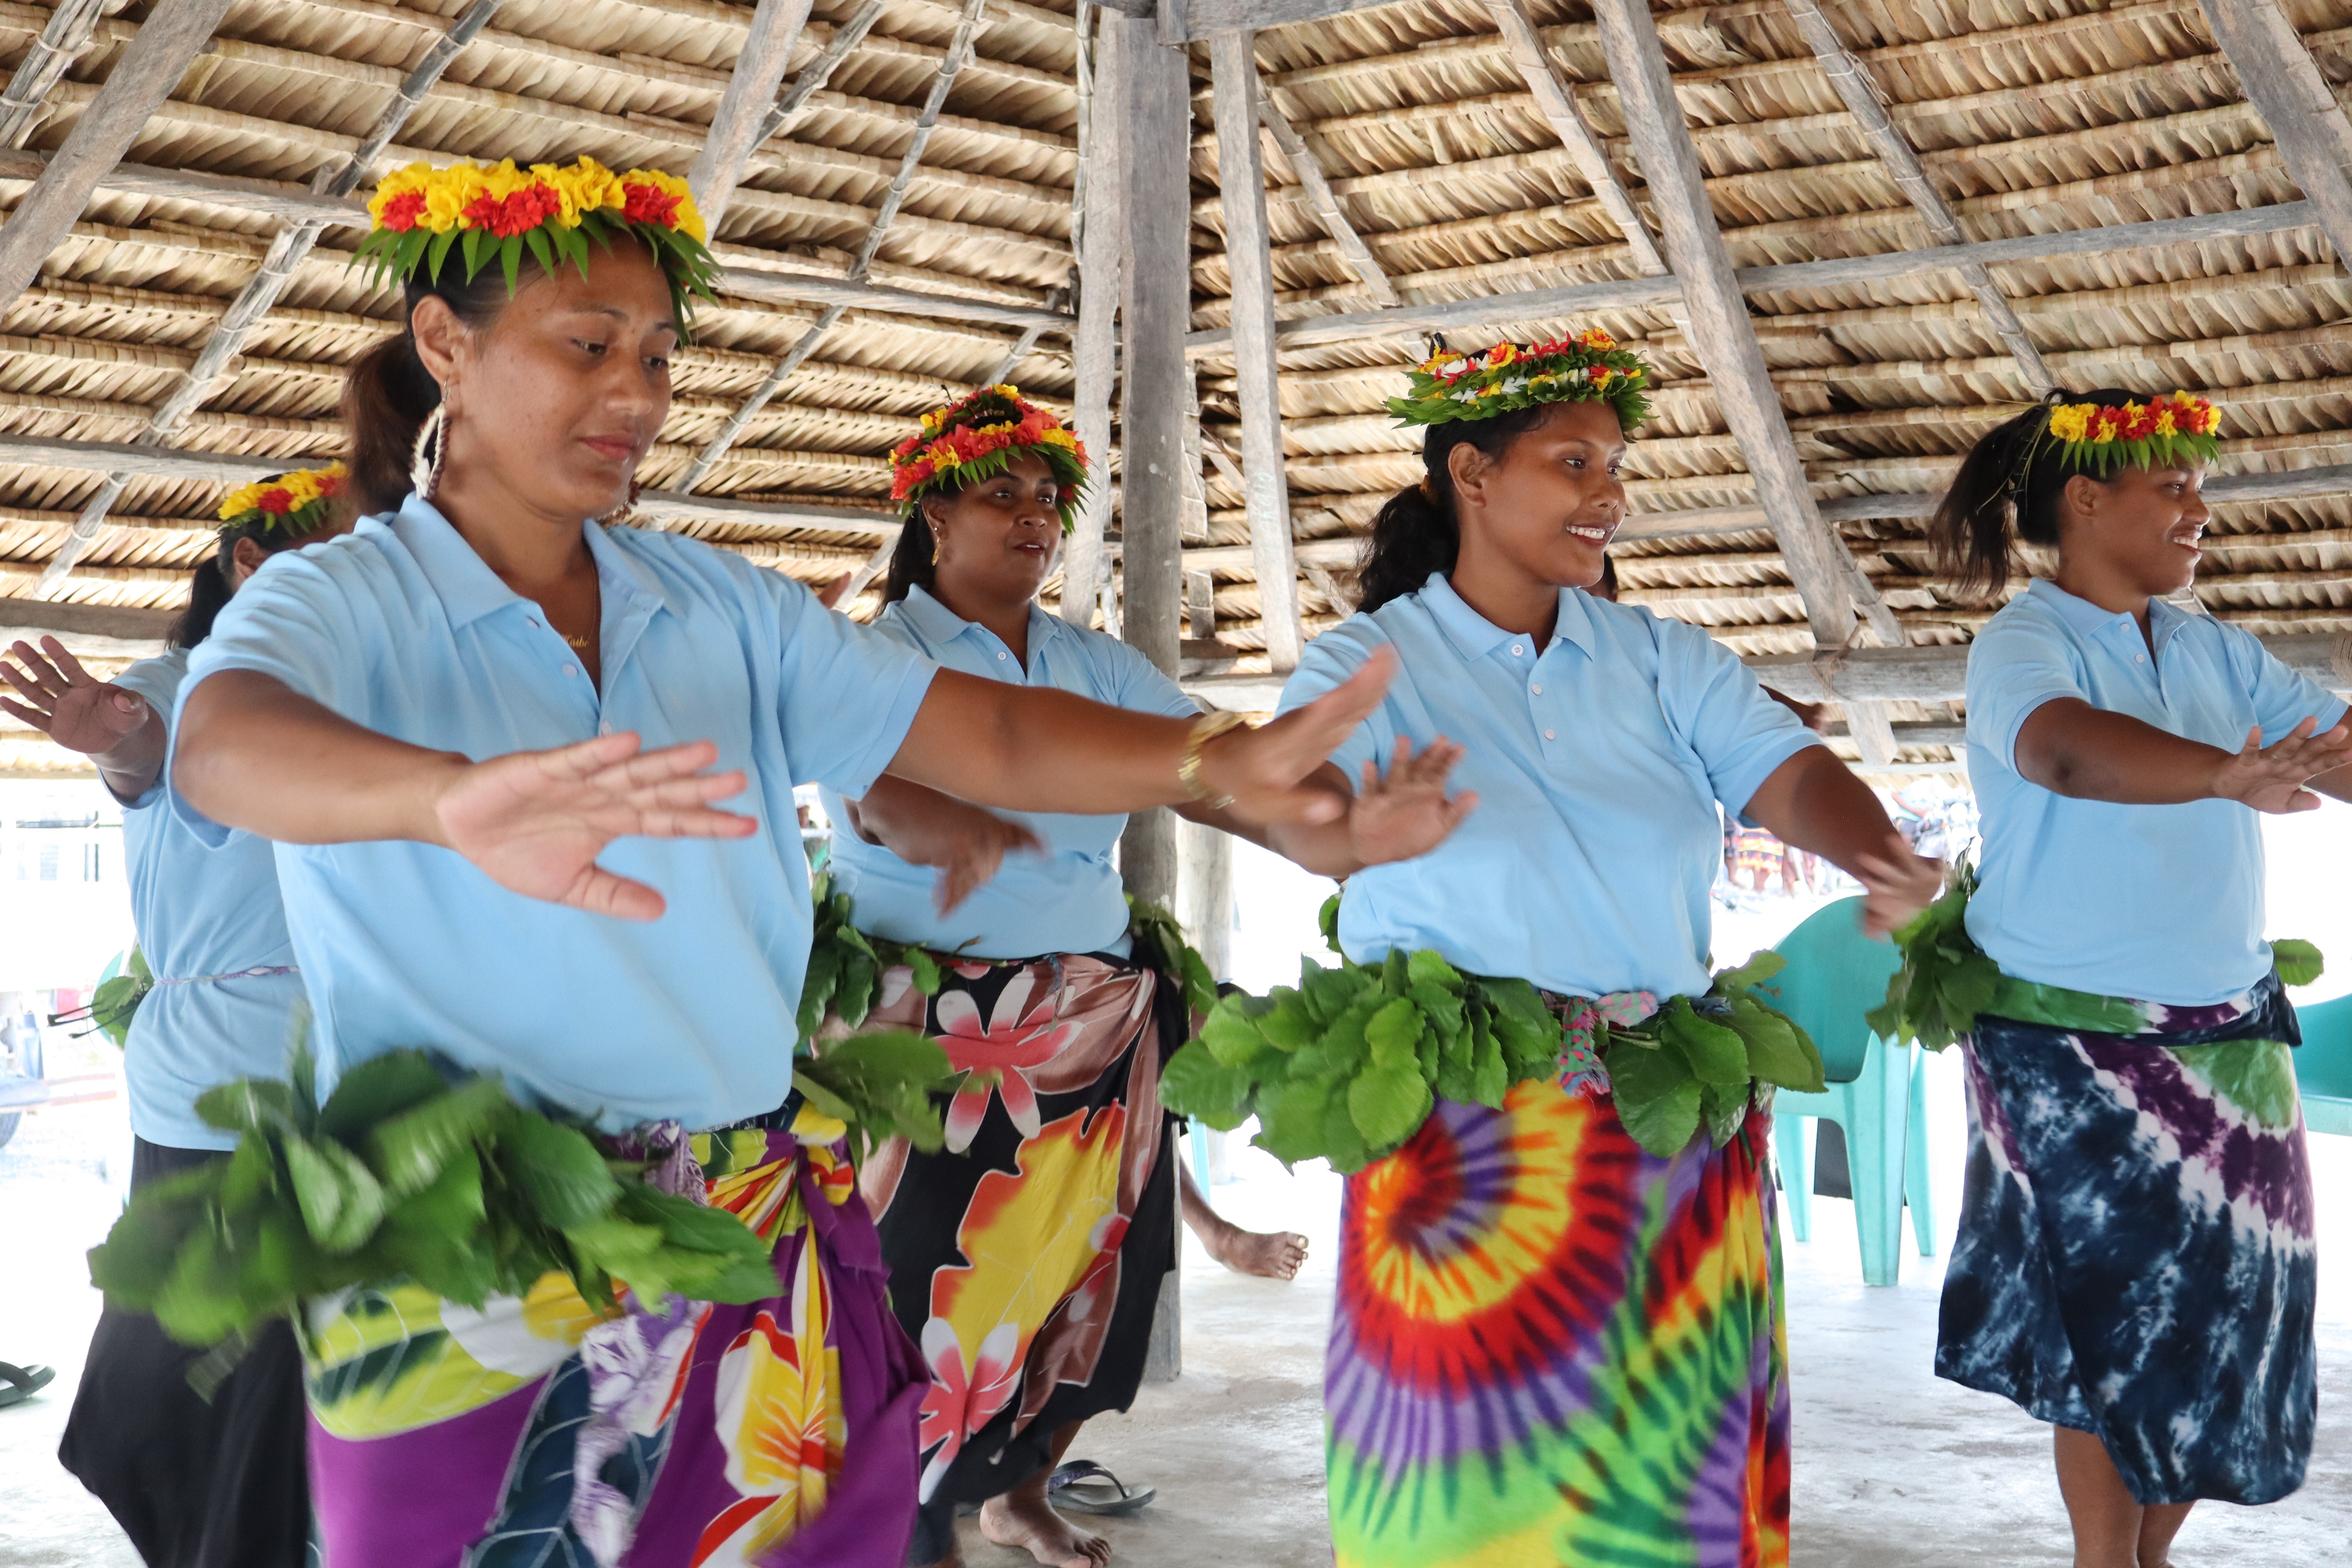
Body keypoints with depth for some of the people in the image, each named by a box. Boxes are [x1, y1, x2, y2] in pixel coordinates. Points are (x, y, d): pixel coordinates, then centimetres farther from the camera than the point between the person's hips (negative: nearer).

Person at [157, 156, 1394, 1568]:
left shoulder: (725, 606, 8)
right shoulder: (342, 602, -4)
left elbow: (991, 736, -1)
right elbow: (227, 740, -26)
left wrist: (1215, 761, -19)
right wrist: (457, 802, -48)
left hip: (769, 1240, 4)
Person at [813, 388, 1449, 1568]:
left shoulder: (1096, 665, 10)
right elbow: (880, 786, -25)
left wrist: (1337, 832, -26)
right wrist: (977, 838, -49)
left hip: (1099, 1034, 5)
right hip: (937, 1041, -5)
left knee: (1083, 1281, 13)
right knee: (937, 1294, -2)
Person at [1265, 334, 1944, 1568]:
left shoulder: (1658, 658, 9)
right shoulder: (1371, 661, 0)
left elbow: (1788, 771, -5)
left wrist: (1884, 859, -26)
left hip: (1681, 1123, 4)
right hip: (1465, 1131, -3)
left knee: (1672, 1453, 9)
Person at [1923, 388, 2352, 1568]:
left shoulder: (2214, 653, 10)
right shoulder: (2024, 642, -10)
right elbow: (2065, 748, -32)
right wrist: (2225, 774, -48)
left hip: (2230, 1032, 6)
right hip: (2077, 1039, -6)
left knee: (2224, 1319, 9)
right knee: (2119, 1324, 1)